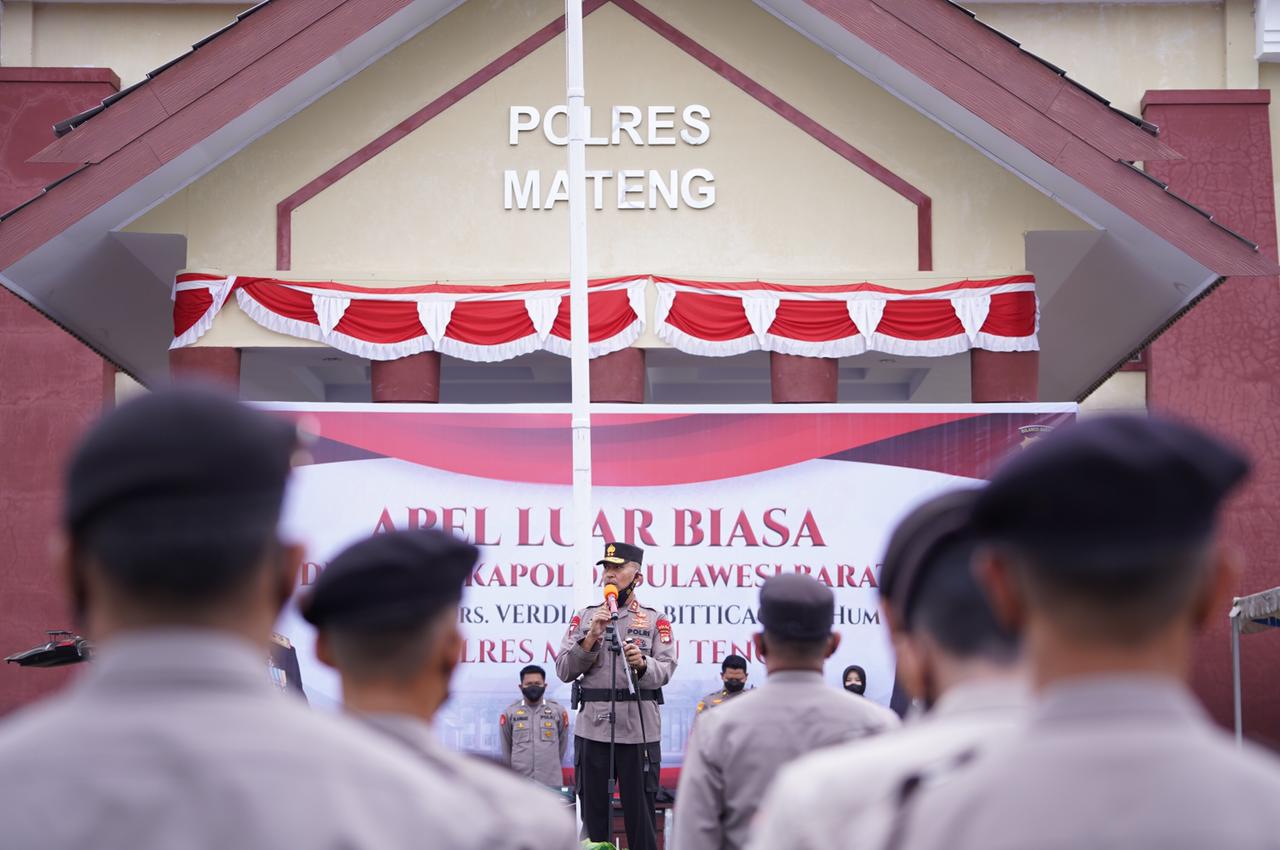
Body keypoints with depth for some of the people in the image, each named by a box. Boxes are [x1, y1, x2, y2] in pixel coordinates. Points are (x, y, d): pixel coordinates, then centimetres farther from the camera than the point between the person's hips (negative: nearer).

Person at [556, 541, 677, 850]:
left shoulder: (655, 620, 8)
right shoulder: (583, 617, 12)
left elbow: (665, 671, -3)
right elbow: (564, 671, 3)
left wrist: (642, 664, -24)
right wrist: (591, 637, -9)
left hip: (639, 729, -2)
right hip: (591, 728, 2)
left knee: (640, 811, 1)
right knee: (593, 811, 8)